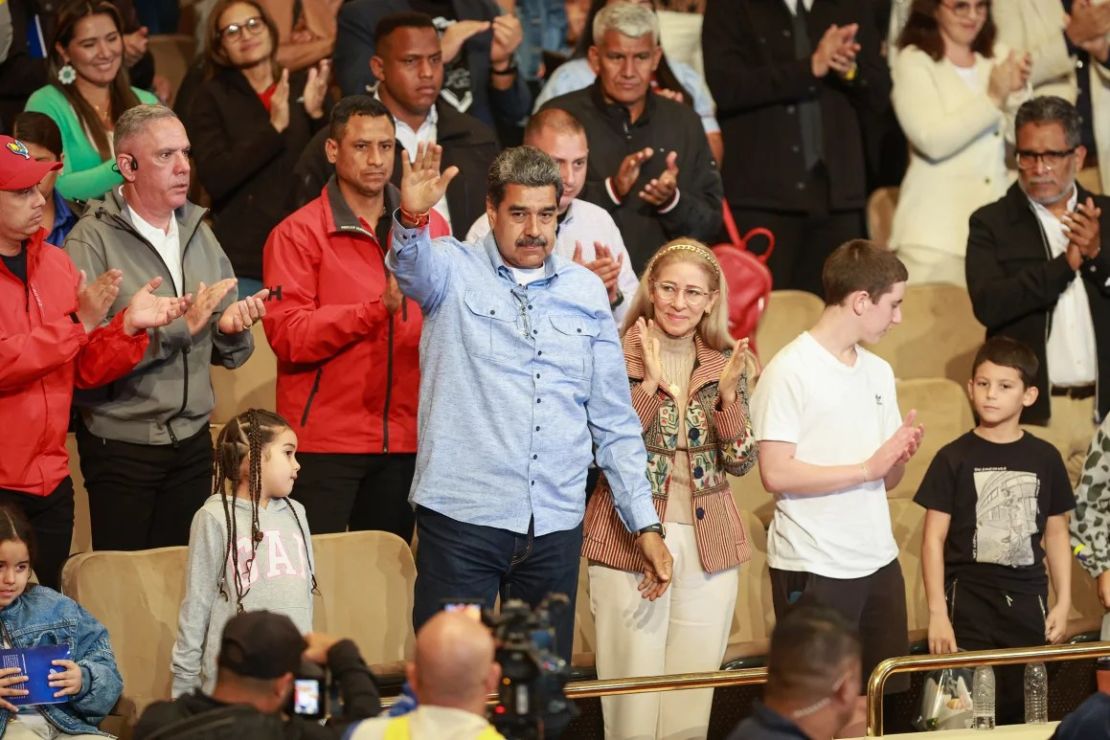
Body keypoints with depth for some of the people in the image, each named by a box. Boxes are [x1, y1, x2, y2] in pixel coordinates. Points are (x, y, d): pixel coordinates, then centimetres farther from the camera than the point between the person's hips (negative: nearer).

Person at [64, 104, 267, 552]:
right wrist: (180, 326, -19)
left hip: (192, 442, 5)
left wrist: (231, 328, -9)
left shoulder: (198, 234, 10)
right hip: (121, 444, -5)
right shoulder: (93, 241, -10)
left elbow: (228, 355, 14)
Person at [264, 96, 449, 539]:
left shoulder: (431, 227, 9)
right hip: (325, 441, -4)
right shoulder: (298, 234, -4)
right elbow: (287, 336, -14)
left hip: (404, 439, 4)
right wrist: (377, 308, -22)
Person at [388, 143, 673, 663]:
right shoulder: (453, 271, 3)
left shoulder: (586, 292, 12)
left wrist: (645, 523, 11)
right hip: (460, 520, -4)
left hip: (555, 524, 4)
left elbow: (615, 420, 16)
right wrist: (412, 218, -46)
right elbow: (412, 266, -23)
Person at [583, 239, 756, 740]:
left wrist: (728, 395, -11)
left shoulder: (727, 364, 7)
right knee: (634, 690, -4)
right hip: (631, 539, -3)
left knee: (695, 695, 7)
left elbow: (741, 463, 3)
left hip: (707, 544, 4)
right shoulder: (618, 356, -4)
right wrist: (650, 382, -21)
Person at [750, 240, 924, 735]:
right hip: (815, 569, -7)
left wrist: (900, 457, -5)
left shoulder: (879, 372, 15)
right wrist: (867, 467, -16)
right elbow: (776, 474, -17)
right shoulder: (789, 372, -9)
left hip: (879, 562, 7)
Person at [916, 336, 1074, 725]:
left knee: (1023, 713, 5)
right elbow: (934, 539, -3)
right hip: (969, 603, -2)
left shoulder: (1045, 459, 5)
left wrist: (1063, 602, 7)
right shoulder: (954, 458, -3)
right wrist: (937, 612, -9)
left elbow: (1056, 533, 11)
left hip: (1027, 603, 2)